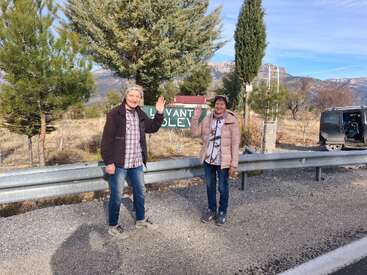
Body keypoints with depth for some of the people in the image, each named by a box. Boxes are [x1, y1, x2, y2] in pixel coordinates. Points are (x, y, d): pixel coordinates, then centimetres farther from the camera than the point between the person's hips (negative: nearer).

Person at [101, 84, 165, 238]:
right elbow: (107, 139, -15)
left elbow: (152, 128, 17)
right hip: (118, 163, -7)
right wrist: (108, 162, -17)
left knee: (140, 192, 19)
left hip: (136, 163, 7)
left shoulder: (140, 114, 6)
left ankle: (140, 220, 39)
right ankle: (113, 226, 26)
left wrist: (159, 113, 3)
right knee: (116, 196, 7)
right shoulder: (115, 114, -14)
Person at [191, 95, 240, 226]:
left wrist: (234, 164, -14)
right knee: (210, 186, 17)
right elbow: (195, 133, 4)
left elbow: (235, 144, -12)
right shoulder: (207, 119, 2)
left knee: (222, 188, 11)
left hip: (223, 161, -4)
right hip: (208, 160, 4)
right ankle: (211, 210, 36)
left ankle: (222, 212, 31)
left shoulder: (232, 121, -12)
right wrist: (195, 117, -10)